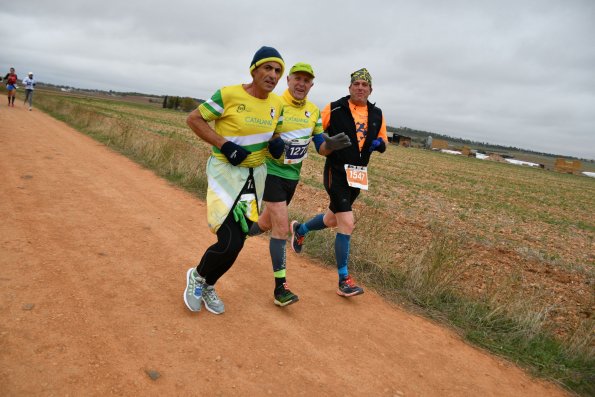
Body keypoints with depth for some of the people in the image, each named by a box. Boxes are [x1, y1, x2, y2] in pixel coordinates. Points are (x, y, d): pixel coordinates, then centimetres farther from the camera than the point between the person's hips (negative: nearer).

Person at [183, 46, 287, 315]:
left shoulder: (277, 103, 3)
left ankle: (208, 286, 37)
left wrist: (276, 143, -6)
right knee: (229, 242, -13)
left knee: (236, 243, 10)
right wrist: (224, 145, -20)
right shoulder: (229, 95, -15)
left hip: (256, 176, 6)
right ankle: (197, 276, 20)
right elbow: (194, 119, -9)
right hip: (226, 172, -6)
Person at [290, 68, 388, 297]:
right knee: (347, 224, -12)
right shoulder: (334, 109, -6)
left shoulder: (377, 114, 8)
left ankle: (300, 230, 48)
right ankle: (344, 280, 0)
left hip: (358, 176, 6)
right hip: (337, 172, -6)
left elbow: (383, 143, 16)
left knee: (333, 220, 19)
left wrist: (379, 143, -6)